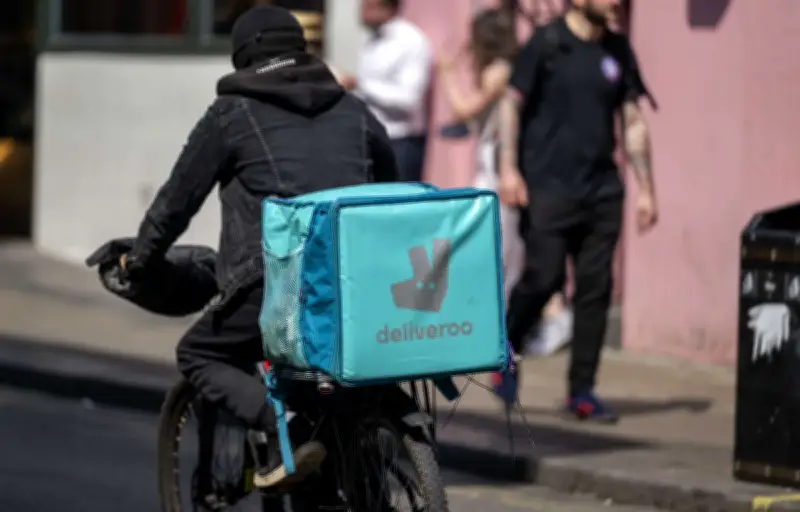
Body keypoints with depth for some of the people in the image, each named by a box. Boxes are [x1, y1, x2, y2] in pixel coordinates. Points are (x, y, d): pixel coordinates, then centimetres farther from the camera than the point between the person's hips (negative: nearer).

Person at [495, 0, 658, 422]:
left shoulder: (618, 52, 10)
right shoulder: (547, 43, -3)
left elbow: (633, 122, 14)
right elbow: (512, 104, -1)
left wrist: (645, 189, 11)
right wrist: (508, 168, -10)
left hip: (601, 191, 4)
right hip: (550, 188, -4)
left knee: (595, 288, 2)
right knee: (544, 277, -10)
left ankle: (582, 391, 8)